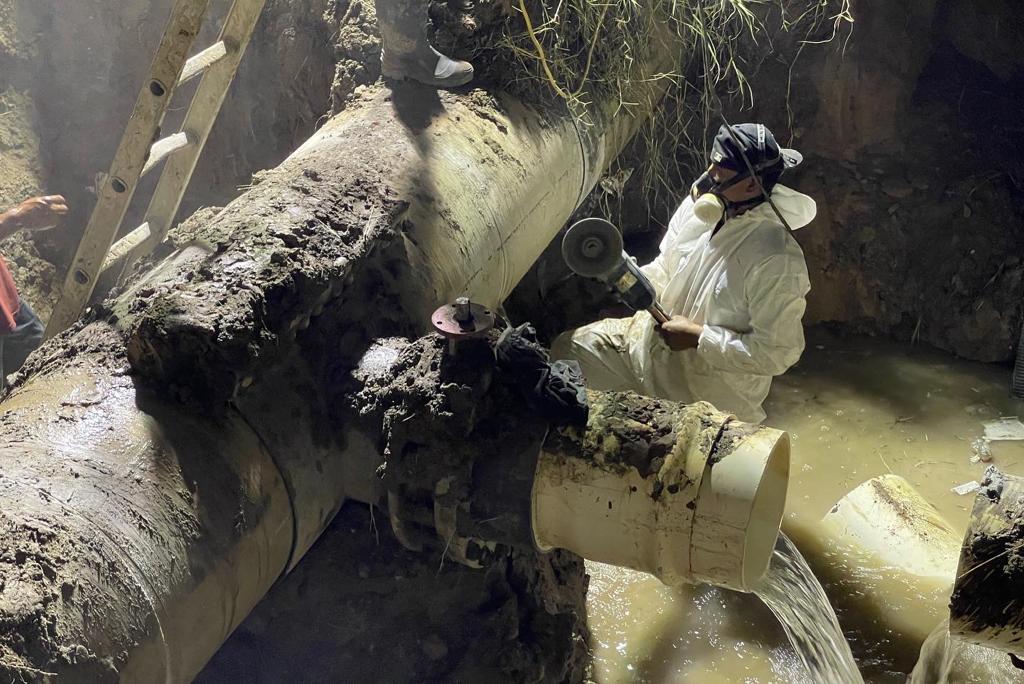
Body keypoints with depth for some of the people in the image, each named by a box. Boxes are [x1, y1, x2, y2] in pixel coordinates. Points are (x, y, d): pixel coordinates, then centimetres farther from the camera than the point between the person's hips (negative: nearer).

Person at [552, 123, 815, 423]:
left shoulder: (777, 260, -30)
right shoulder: (699, 207, -8)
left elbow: (777, 352, -27)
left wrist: (697, 336, -24)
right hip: (658, 333, 7)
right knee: (570, 348, 2)